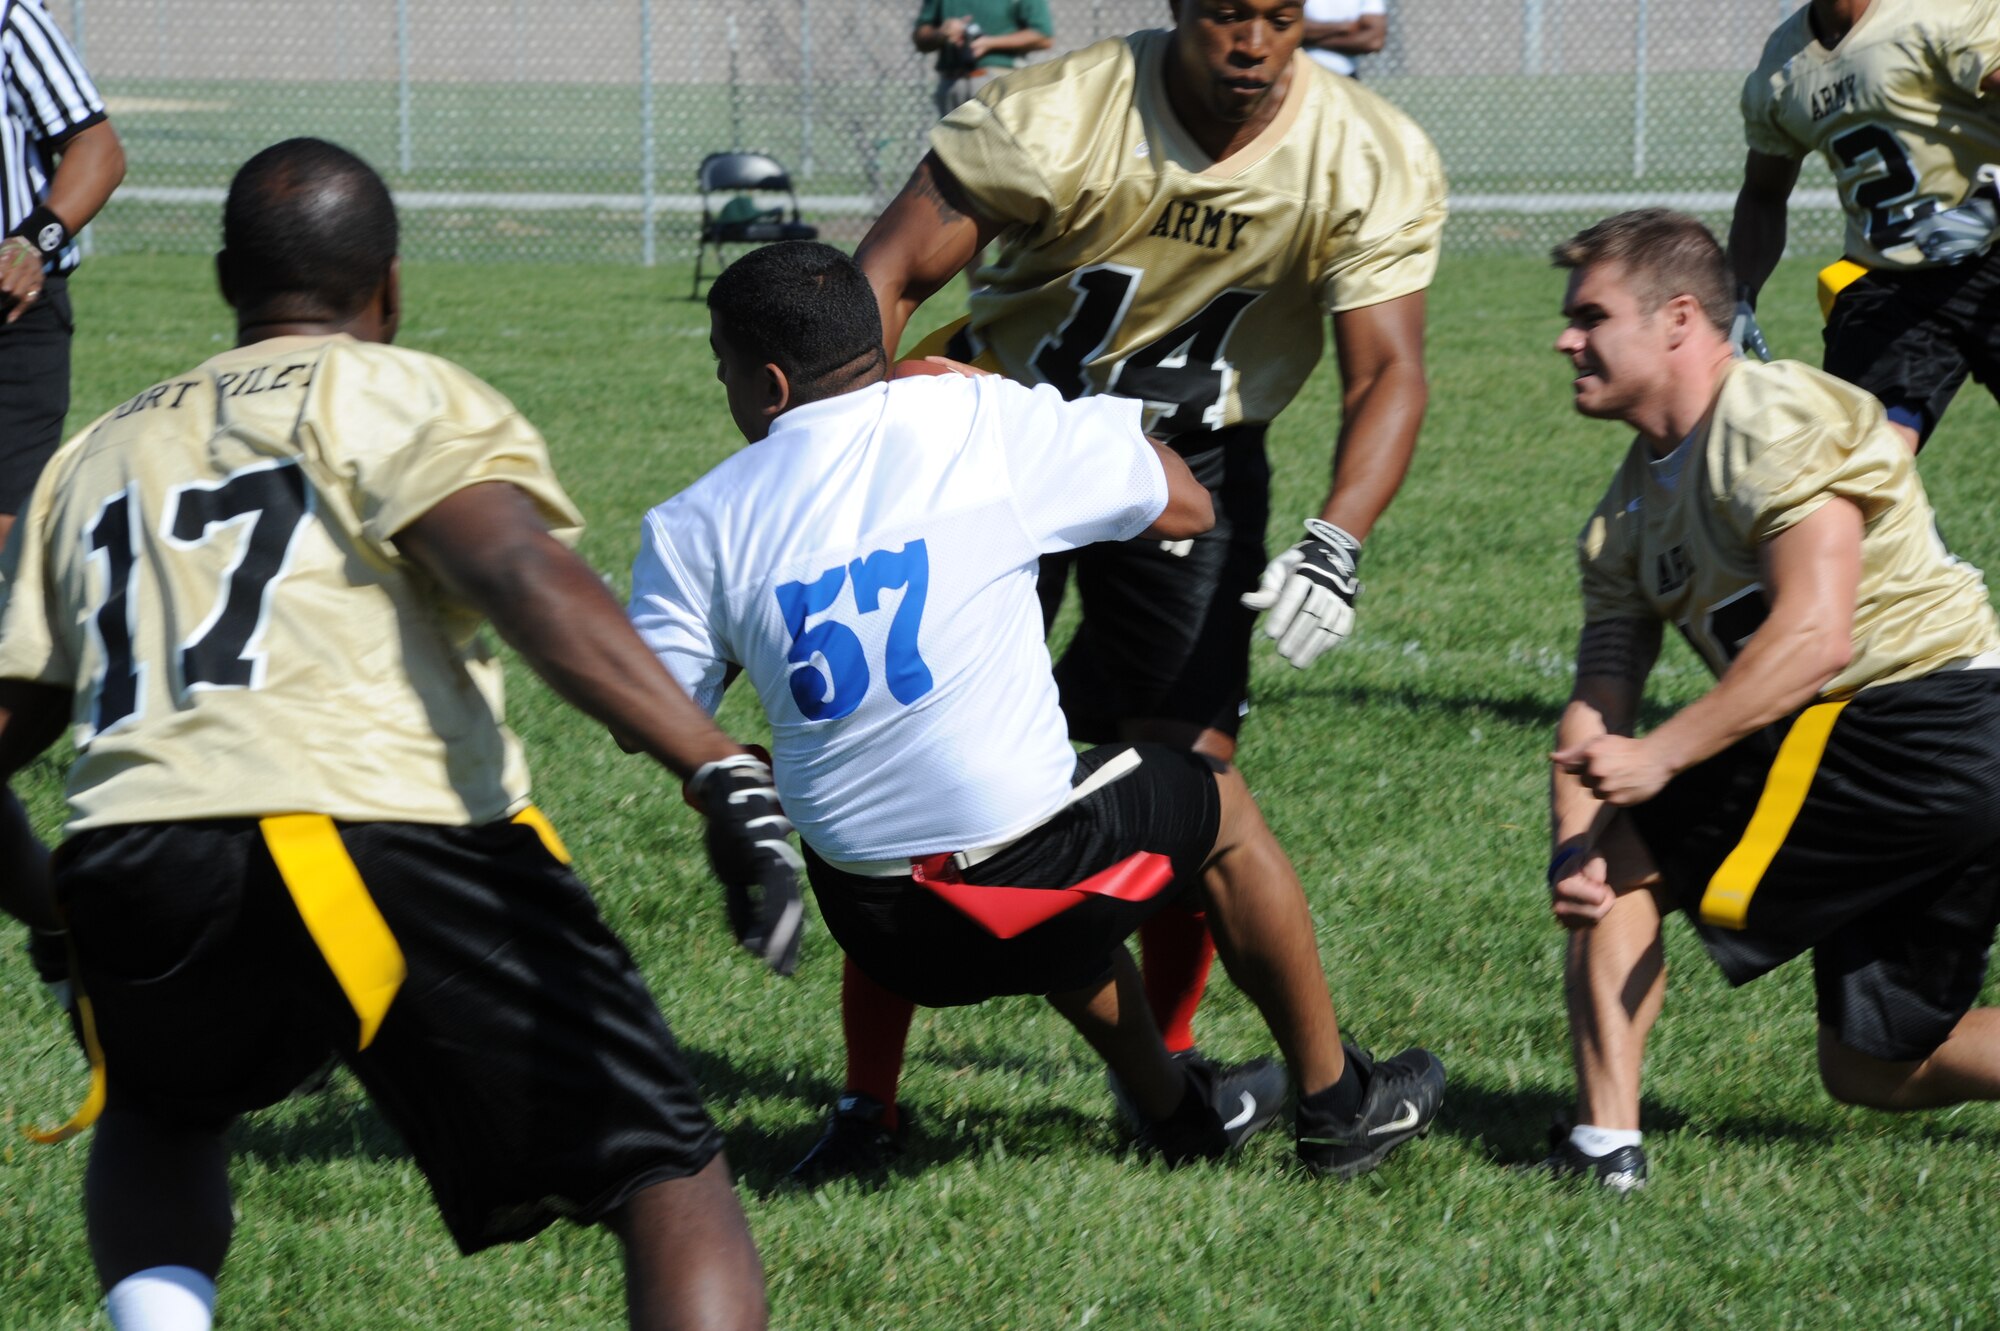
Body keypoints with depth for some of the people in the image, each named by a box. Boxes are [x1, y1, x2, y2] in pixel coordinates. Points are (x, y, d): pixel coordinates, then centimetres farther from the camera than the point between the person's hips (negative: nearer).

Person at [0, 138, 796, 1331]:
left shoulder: (97, 459, 27)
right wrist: (717, 768, -18)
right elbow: (524, 575, -9)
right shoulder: (399, 397, 11)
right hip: (393, 839, -4)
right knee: (674, 1184, 3)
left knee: (163, 1117, 37)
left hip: (136, 866, 4)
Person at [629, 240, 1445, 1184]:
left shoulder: (693, 530, -4)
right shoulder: (987, 424, -8)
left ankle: (1177, 1110, 48)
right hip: (1024, 880, -3)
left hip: (877, 933, 3)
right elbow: (1185, 507, 5)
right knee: (1216, 805, 28)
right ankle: (1339, 1106, 38)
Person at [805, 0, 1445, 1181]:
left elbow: (1389, 371, -19)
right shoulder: (1054, 120, -26)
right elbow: (886, 281, -19)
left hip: (1194, 462, 2)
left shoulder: (1372, 164, -18)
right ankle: (868, 1103, 0)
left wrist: (1336, 542, -35)